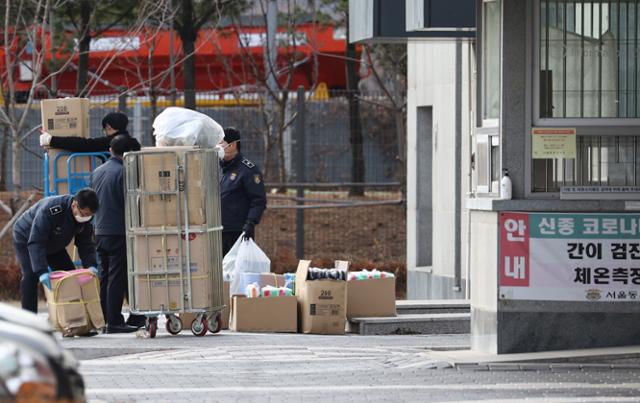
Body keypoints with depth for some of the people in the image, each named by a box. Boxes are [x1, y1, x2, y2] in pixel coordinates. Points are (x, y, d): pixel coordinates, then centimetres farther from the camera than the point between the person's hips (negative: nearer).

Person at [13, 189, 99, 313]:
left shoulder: (85, 218, -20)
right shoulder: (50, 211, -43)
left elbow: (86, 244, -12)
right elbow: (35, 243, -45)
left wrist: (91, 265, -30)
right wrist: (42, 271, -53)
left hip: (53, 245, 7)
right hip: (26, 239, -7)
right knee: (31, 275, -23)